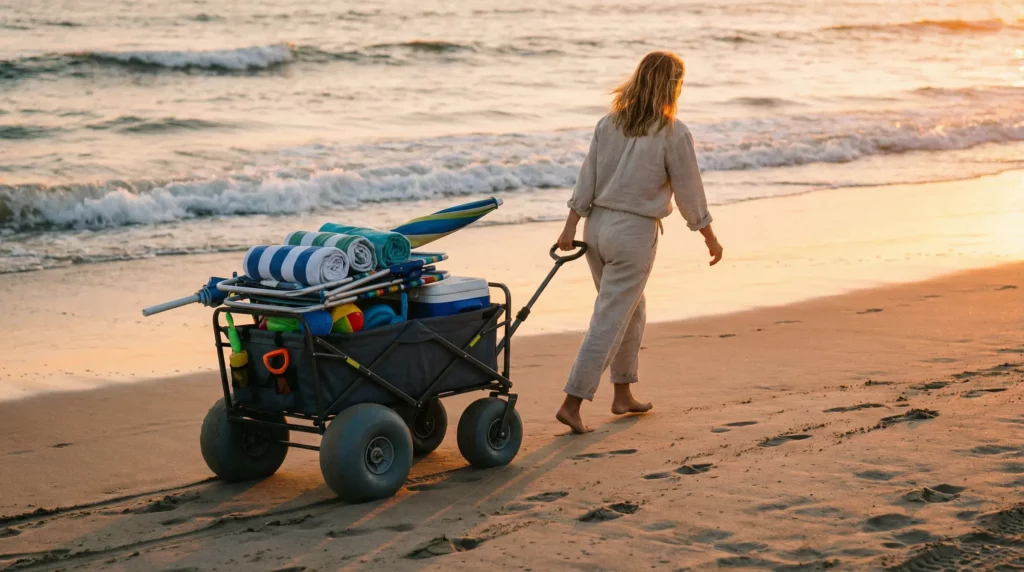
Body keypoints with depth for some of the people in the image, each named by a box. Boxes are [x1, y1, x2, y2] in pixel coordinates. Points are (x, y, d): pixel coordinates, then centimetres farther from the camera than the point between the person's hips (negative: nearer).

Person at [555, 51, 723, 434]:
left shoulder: (609, 124, 4)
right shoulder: (673, 134, -11)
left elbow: (587, 178, 5)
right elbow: (689, 191, -4)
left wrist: (570, 227, 7)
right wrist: (710, 238, 7)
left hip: (597, 226, 7)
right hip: (634, 233, -7)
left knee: (631, 311, 22)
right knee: (610, 321, -2)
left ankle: (623, 395, 30)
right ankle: (572, 403, -6)